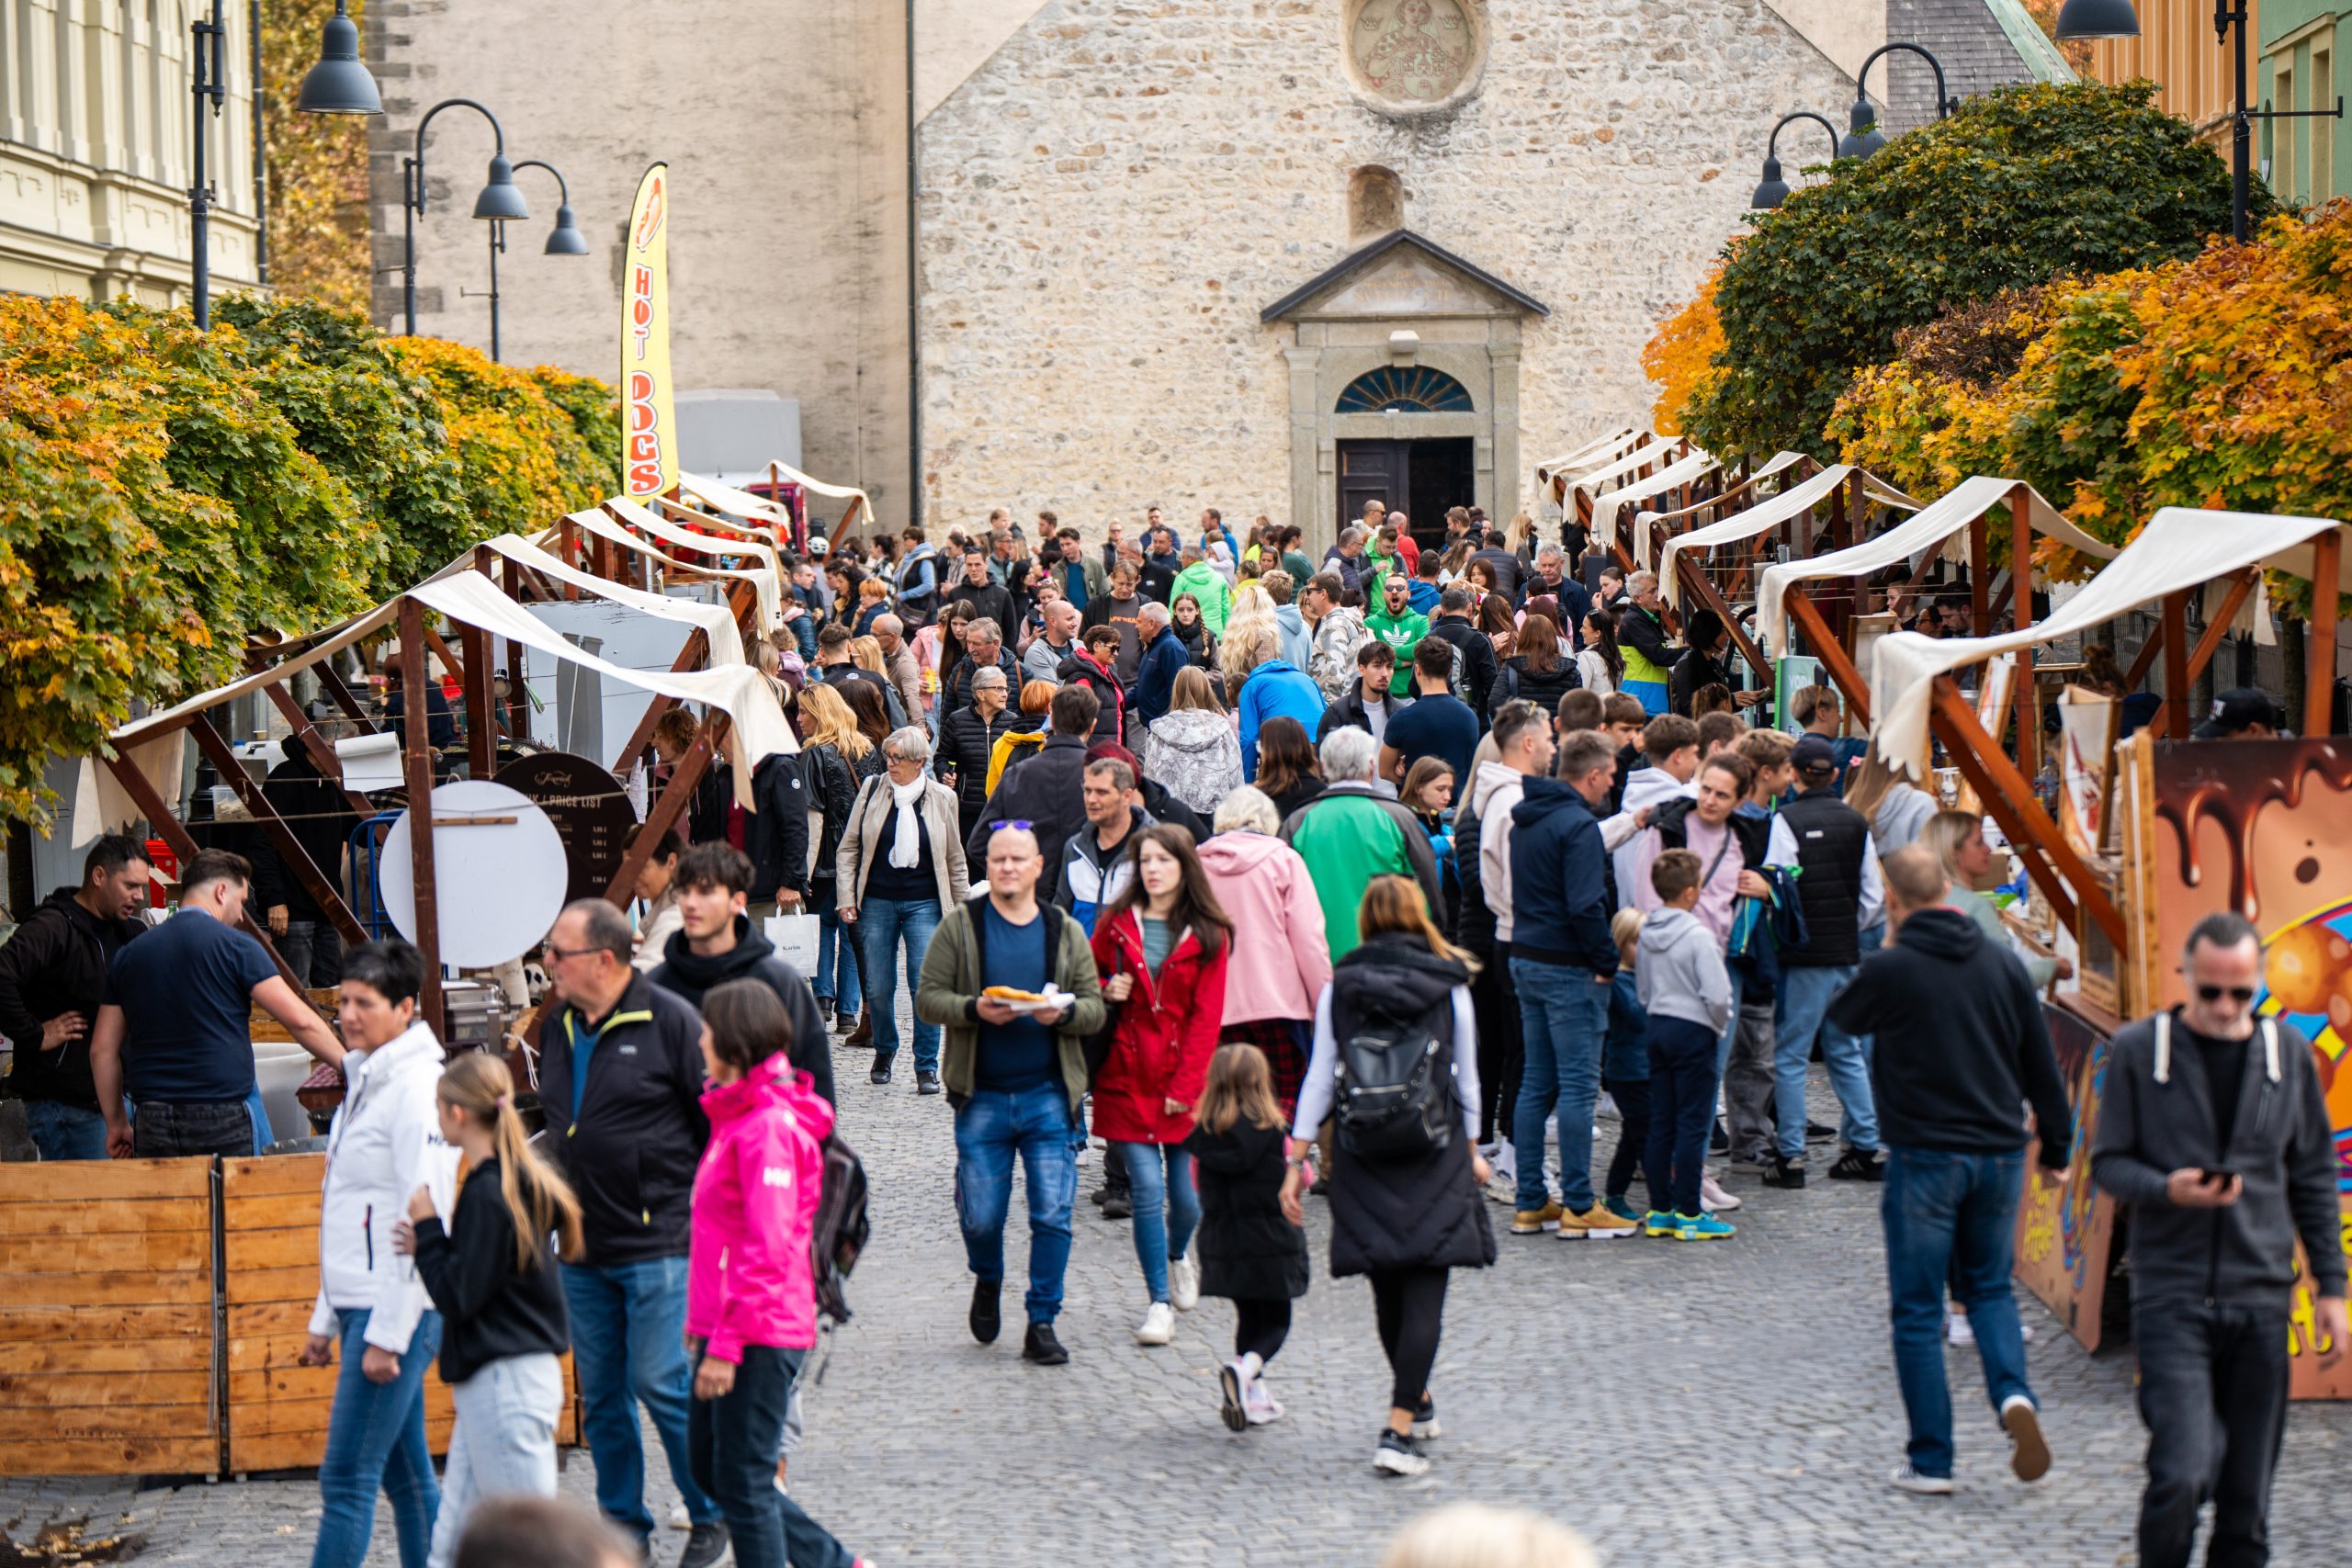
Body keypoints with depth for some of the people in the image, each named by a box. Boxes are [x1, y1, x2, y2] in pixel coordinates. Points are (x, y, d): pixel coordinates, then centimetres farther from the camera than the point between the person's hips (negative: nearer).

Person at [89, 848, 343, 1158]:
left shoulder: (128, 955, 13)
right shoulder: (234, 946, -2)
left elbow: (102, 1049, 14)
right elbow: (299, 1020, -8)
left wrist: (116, 1123, 20)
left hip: (153, 1122, 5)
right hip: (223, 1120, -4)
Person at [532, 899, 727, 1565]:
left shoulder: (670, 1021, -10)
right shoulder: (558, 1026, 10)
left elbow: (722, 1123, -6)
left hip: (659, 1244, -7)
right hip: (581, 1250, 7)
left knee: (662, 1384, -6)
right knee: (600, 1393, 10)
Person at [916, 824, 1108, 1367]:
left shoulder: (1066, 932, 9)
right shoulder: (960, 926, 4)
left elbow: (1095, 1009, 7)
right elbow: (927, 997, 0)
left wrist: (1062, 1013, -15)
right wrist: (975, 1009, -18)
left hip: (1050, 1096, 1)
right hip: (981, 1097, -1)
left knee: (1053, 1215, -4)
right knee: (980, 1215, 2)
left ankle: (1042, 1324, 6)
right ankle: (987, 1281, 34)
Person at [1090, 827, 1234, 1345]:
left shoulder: (1208, 935, 2)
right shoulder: (1115, 924, 5)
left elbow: (1206, 1017, -1)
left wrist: (1185, 1085, -9)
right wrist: (1106, 992, -6)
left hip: (1184, 1084, 0)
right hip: (1126, 1080, 0)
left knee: (1187, 1196, 2)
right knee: (1148, 1189, -9)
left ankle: (1176, 1256, 37)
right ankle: (1159, 1302, 2)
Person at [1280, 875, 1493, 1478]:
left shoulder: (1339, 987, 1)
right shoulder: (1450, 987, 0)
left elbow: (1320, 1078, 1)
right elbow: (1466, 1079, 8)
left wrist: (1297, 1159, 6)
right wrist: (1471, 1150, 21)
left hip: (1362, 1156, 2)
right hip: (1434, 1156, -2)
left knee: (1388, 1286, 16)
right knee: (1424, 1290, -4)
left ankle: (1416, 1401, 35)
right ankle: (1399, 1429, -15)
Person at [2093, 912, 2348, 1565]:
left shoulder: (2288, 1052, 8)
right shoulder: (2139, 1050, -1)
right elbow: (2108, 1163, 3)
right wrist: (2165, 1190, -18)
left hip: (2261, 1297, 3)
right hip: (2172, 1295, -3)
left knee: (2248, 1495, 5)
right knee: (2182, 1475, -16)